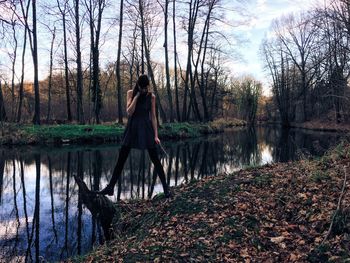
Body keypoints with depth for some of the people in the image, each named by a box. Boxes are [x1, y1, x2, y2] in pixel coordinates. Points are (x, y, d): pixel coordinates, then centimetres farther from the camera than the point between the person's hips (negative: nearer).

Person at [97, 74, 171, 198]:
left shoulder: (151, 96, 0)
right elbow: (129, 112, -11)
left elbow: (153, 116, 1)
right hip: (132, 129, 1)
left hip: (146, 129, -1)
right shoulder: (131, 93, 1)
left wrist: (156, 135, -5)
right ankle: (110, 187, 13)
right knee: (121, 159, 3)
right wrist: (137, 96, -15)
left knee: (155, 160, 0)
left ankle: (165, 187, 11)